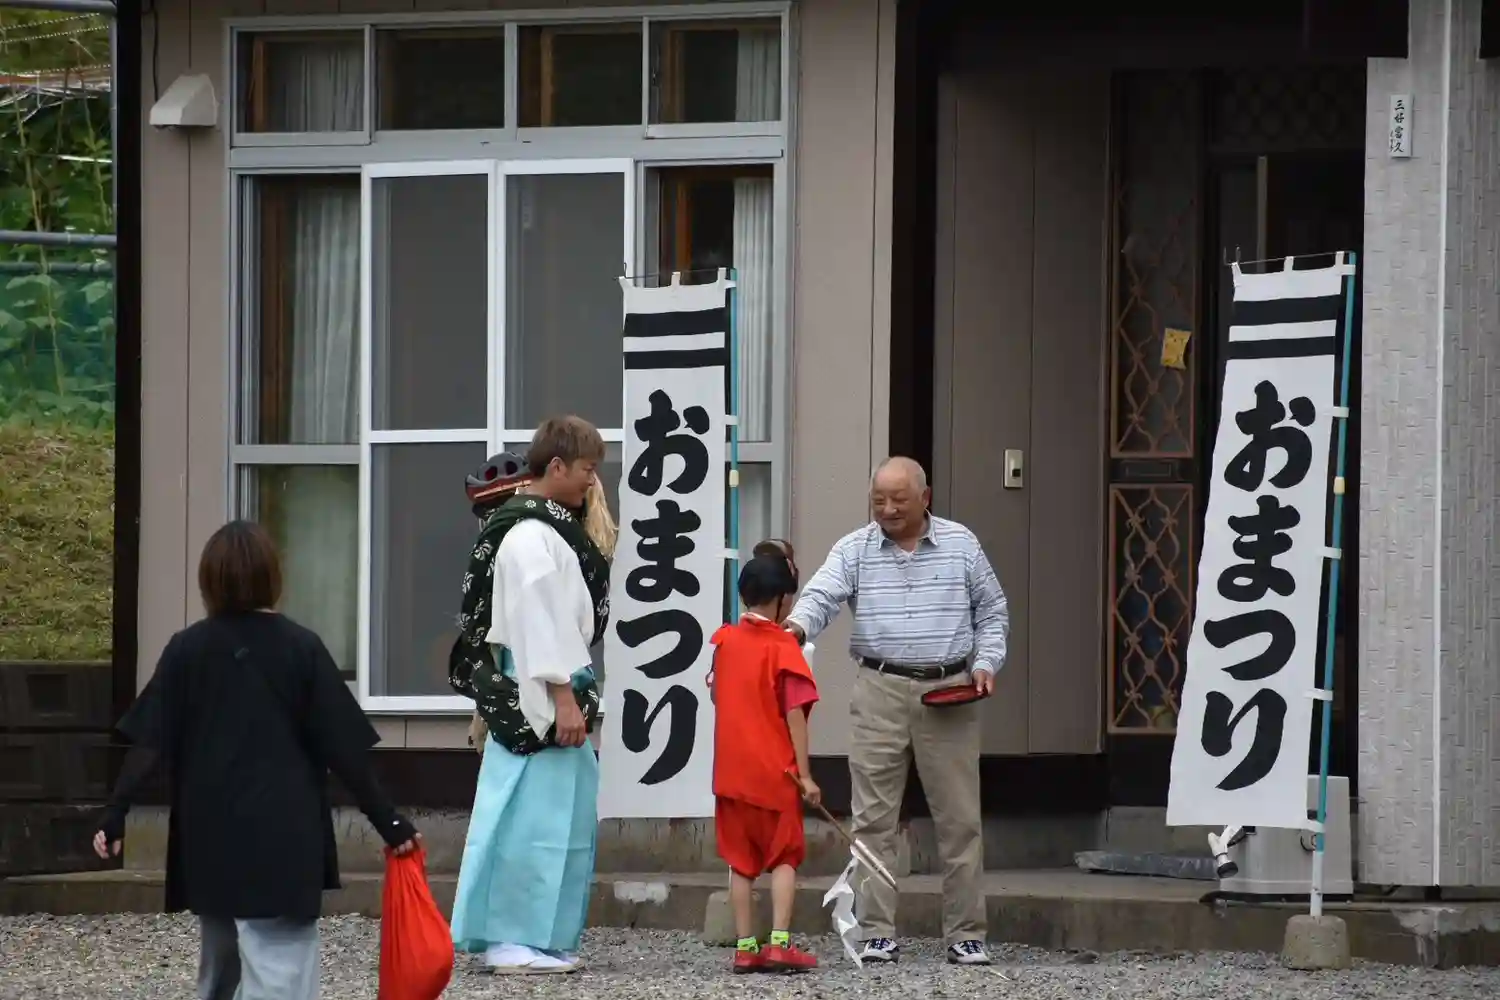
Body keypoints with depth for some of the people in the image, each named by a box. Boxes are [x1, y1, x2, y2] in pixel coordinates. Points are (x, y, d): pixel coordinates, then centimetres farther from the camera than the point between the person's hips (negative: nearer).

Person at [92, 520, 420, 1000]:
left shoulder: (188, 649, 2)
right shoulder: (300, 648, -3)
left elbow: (150, 743, -1)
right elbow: (343, 748, -3)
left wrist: (115, 814, 4)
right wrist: (388, 822, 3)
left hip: (210, 837, 3)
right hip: (282, 839, -3)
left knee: (220, 961, 22)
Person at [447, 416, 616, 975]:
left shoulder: (552, 527, 14)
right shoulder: (532, 536, -17)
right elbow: (539, 621, -21)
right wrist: (563, 697, -22)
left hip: (552, 688, 11)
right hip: (538, 692, -11)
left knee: (564, 814, 14)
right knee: (534, 813, -7)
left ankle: (542, 936, 20)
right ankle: (514, 942, -3)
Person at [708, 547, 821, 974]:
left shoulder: (724, 640, 4)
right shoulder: (783, 647, -11)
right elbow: (795, 714, -13)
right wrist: (804, 774, -12)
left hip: (731, 771, 4)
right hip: (774, 770, -4)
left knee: (741, 861, 9)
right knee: (784, 857, 5)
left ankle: (745, 947, 6)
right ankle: (779, 942, -6)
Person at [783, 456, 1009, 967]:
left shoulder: (961, 545, 8)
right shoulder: (855, 550, 4)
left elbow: (992, 611, 14)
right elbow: (821, 594, -11)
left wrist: (985, 663, 0)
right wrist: (797, 625, -32)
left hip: (949, 692, 0)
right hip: (879, 692, 0)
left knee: (959, 819, 2)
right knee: (874, 818, -2)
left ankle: (965, 934, 8)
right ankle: (878, 933, 3)